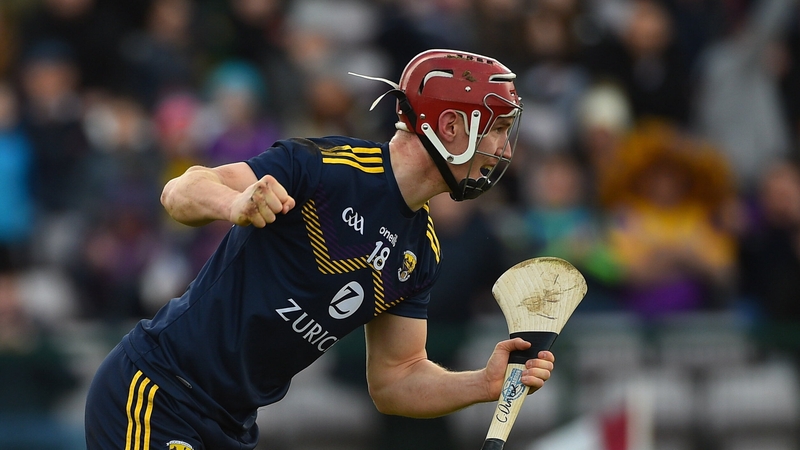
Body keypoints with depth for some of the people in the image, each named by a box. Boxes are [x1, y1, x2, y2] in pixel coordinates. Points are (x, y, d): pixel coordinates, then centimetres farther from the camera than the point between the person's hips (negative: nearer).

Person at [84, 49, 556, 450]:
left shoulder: (422, 252, 7)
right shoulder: (325, 165, -17)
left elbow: (394, 379, 10)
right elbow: (181, 192, -23)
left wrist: (487, 384, -6)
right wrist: (236, 205, -45)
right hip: (154, 393, -8)